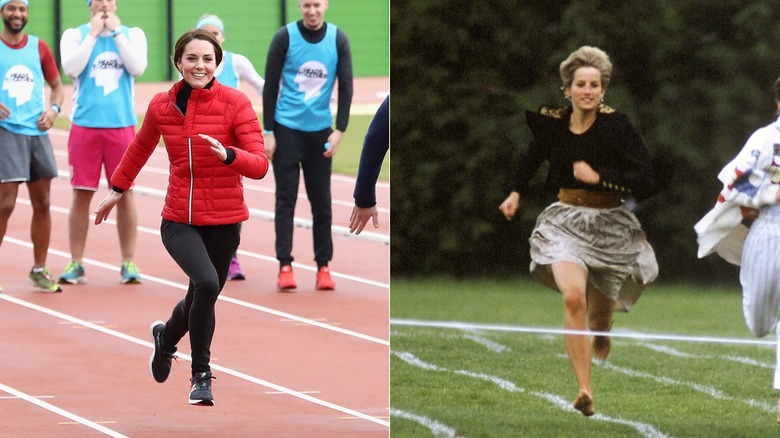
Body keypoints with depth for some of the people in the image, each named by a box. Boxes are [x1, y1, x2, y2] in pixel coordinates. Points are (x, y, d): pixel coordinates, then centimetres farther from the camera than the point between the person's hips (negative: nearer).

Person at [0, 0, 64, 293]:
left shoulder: (39, 47, 9)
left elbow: (57, 85, 18)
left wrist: (54, 107, -2)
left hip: (37, 132, 4)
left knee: (42, 203, 8)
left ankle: (39, 270, 19)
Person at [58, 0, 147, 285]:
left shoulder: (132, 34, 7)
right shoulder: (75, 35, 4)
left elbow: (138, 67, -9)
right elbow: (71, 67, -12)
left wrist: (117, 32, -7)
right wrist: (93, 33, -9)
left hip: (122, 125, 1)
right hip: (85, 125, -1)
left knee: (124, 193, 2)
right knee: (81, 194, 2)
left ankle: (128, 263, 9)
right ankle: (76, 264, 8)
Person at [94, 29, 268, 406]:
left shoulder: (236, 103, -8)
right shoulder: (161, 106, 0)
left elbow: (259, 165, -13)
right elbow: (141, 148, 21)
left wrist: (226, 155, -32)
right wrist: (117, 190, 31)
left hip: (223, 223, 0)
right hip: (179, 221, 0)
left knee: (200, 300, 12)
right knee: (206, 282, -26)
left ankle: (166, 336, 49)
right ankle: (201, 373, -7)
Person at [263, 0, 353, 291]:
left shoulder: (338, 40, -1)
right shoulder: (284, 37, -6)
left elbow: (346, 87, 2)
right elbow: (270, 86, -3)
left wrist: (339, 130, -7)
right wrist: (268, 132, -6)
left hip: (320, 131, 2)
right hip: (286, 128, -2)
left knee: (321, 201, 5)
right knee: (286, 198, -3)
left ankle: (323, 267, 11)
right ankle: (285, 267, -2)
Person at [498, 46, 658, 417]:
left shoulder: (617, 127, -13)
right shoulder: (551, 123, -2)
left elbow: (646, 183, -18)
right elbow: (533, 156, 23)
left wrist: (598, 177, -22)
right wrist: (516, 192, 18)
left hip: (609, 225, -1)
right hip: (565, 222, 1)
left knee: (600, 315, 12)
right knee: (573, 296, -25)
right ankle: (584, 391, -27)